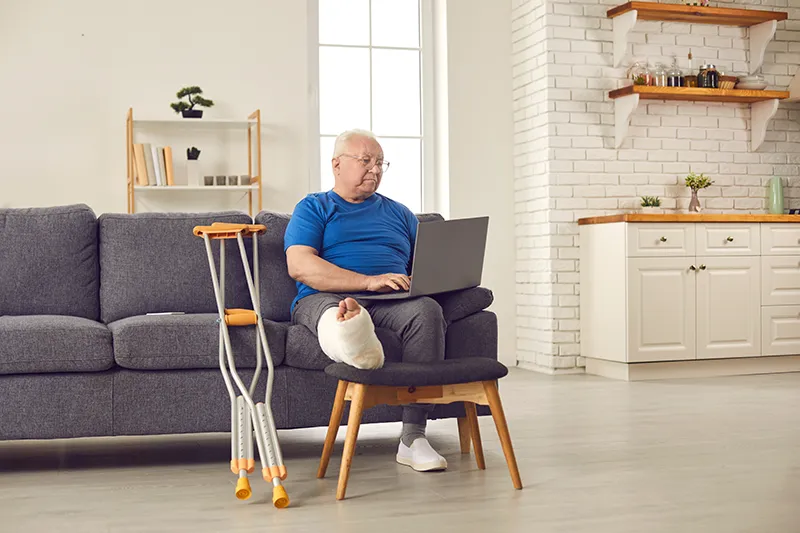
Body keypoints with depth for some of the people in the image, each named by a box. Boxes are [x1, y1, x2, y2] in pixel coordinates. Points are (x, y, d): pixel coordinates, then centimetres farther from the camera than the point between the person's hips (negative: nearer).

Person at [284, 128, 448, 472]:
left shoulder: (398, 213, 30)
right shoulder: (313, 208, 16)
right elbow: (299, 266, -3)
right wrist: (369, 281, -14)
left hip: (392, 303, 3)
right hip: (325, 299, -2)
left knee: (426, 309, -32)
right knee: (330, 310, -39)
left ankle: (413, 436, -34)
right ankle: (348, 339, -79)